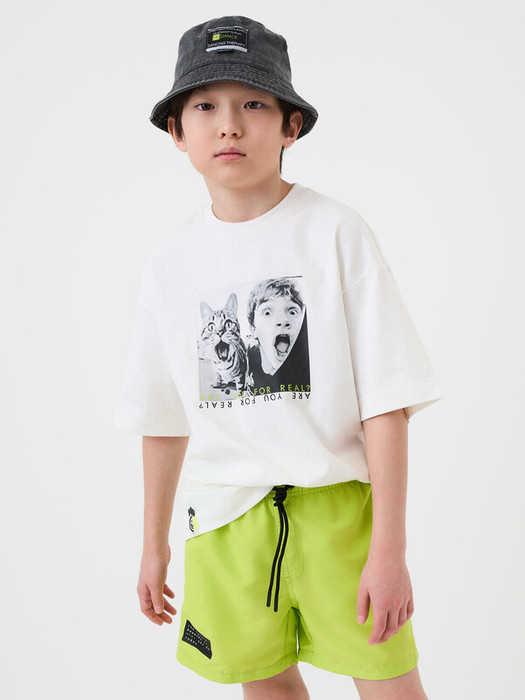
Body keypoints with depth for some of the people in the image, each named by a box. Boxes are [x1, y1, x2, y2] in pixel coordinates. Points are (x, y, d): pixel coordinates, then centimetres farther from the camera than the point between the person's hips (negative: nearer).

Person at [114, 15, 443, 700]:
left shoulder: (336, 232, -9)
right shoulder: (172, 259, 3)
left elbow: (387, 401, -11)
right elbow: (164, 416, 11)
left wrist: (389, 548, -14)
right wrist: (155, 543, 16)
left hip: (339, 499, -3)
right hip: (226, 514, 3)